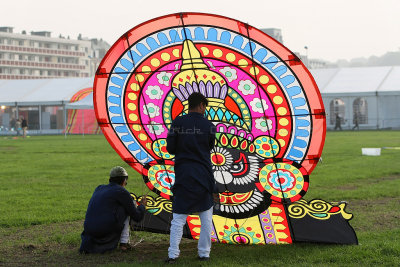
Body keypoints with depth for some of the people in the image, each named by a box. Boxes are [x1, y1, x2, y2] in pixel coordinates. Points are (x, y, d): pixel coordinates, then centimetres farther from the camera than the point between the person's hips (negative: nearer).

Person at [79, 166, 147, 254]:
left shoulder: (99, 188, 22)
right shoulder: (122, 191, 4)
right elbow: (137, 217, 7)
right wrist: (142, 205, 29)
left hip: (88, 229, 5)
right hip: (106, 229, -5)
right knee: (127, 209, 15)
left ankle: (91, 242, 13)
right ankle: (124, 243, 10)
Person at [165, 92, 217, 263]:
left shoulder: (178, 122, -3)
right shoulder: (209, 126, 0)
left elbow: (170, 148, -2)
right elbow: (209, 148, 10)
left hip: (183, 176, 0)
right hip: (204, 177, 0)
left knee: (178, 218, 3)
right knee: (206, 218, 11)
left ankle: (173, 254, -4)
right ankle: (204, 253, 12)